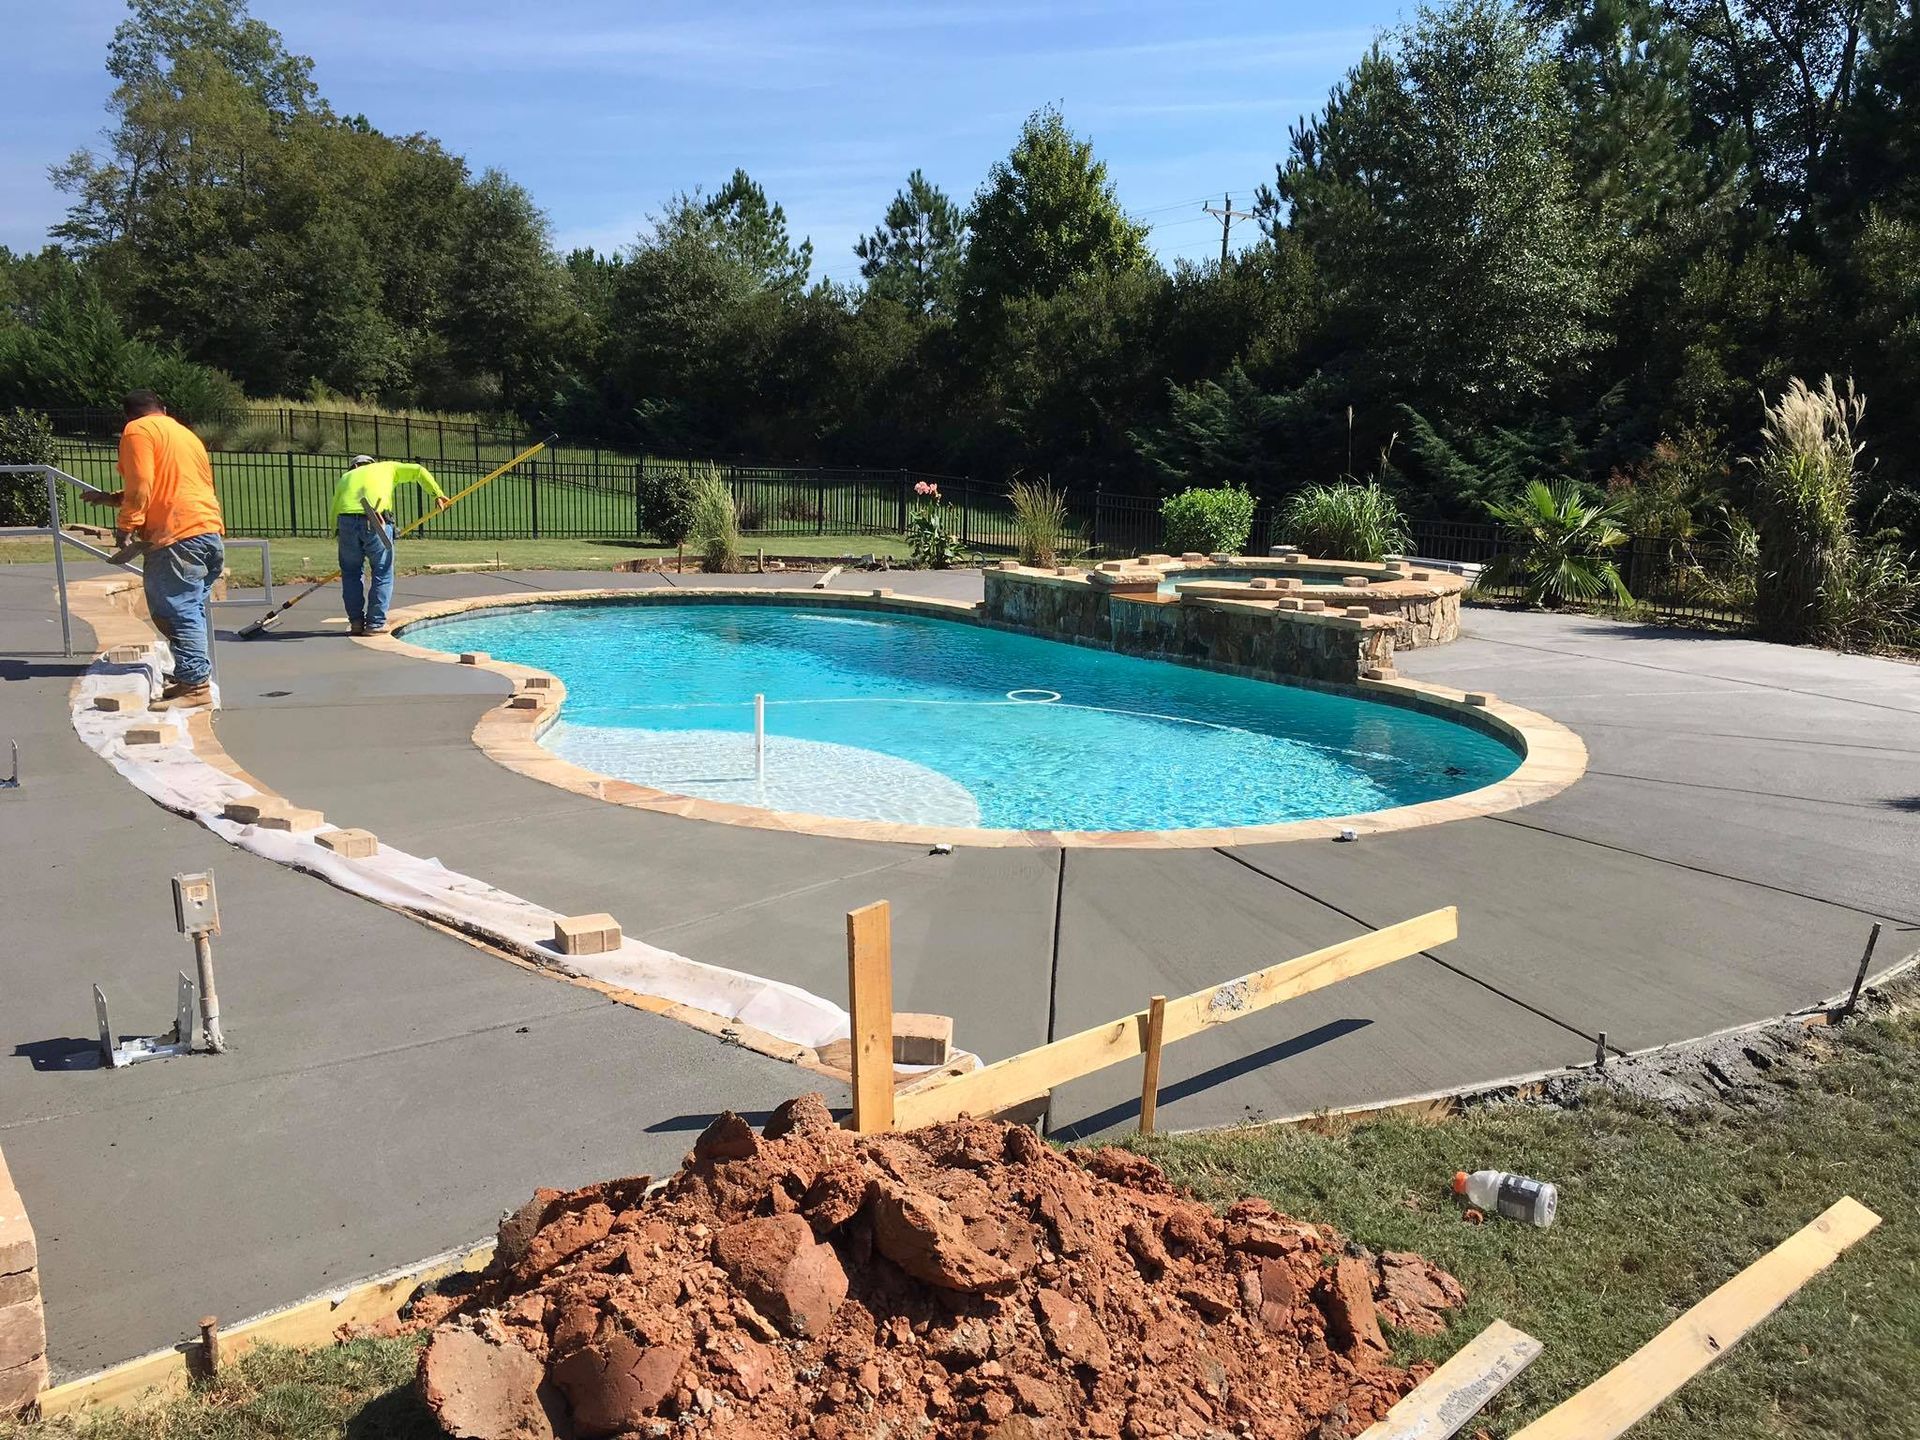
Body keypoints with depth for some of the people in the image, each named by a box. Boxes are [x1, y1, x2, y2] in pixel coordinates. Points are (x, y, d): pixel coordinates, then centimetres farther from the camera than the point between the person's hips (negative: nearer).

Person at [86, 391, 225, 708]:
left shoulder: (137, 430, 2)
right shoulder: (186, 434, 27)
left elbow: (141, 486, -10)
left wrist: (125, 526, -4)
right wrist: (113, 498, 36)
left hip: (177, 535, -9)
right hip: (211, 530, 9)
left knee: (177, 612, -8)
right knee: (192, 610, 14)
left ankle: (195, 685, -12)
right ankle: (196, 677, 18)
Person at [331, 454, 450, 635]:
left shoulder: (345, 477, 31)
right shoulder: (387, 467, 28)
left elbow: (334, 514, 21)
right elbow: (419, 471, 18)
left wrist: (340, 535, 26)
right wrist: (438, 494, 18)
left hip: (346, 520, 3)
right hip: (375, 523, -2)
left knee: (351, 573, 17)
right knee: (382, 574, 8)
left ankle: (356, 621, 15)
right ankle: (376, 623, 6)